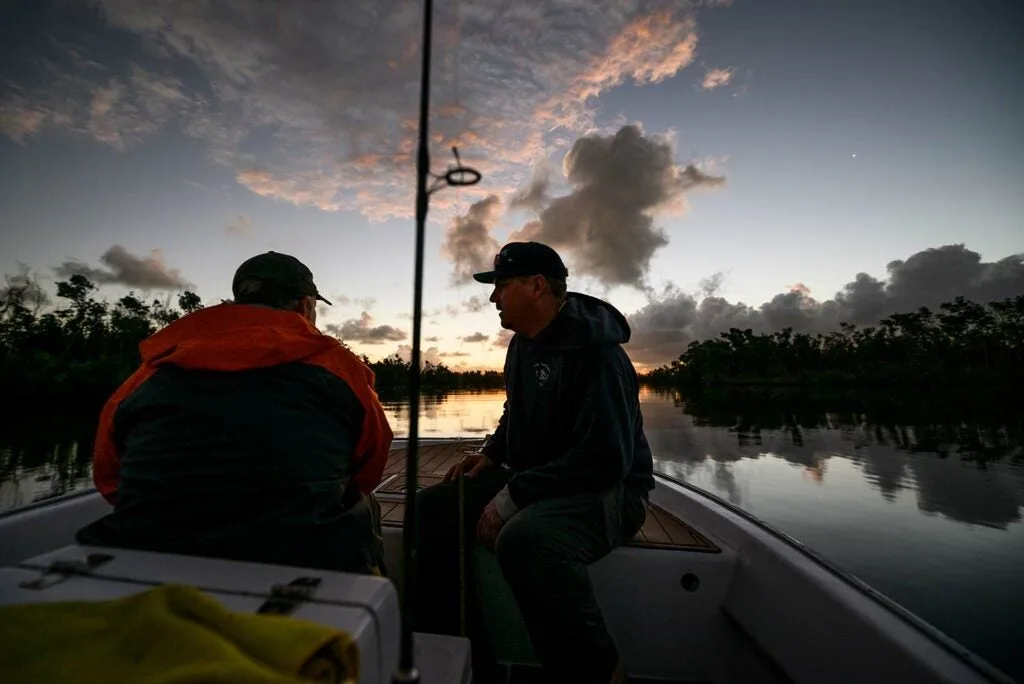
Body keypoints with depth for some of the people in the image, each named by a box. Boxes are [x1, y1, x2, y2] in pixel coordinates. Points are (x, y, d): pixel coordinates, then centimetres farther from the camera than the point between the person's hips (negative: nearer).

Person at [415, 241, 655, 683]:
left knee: (522, 538, -37)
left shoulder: (596, 352, -21)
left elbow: (605, 458, -27)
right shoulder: (522, 344, 7)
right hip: (532, 481, 9)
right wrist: (492, 453, 4)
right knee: (435, 506, -3)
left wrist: (514, 496, -24)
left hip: (607, 491, -8)